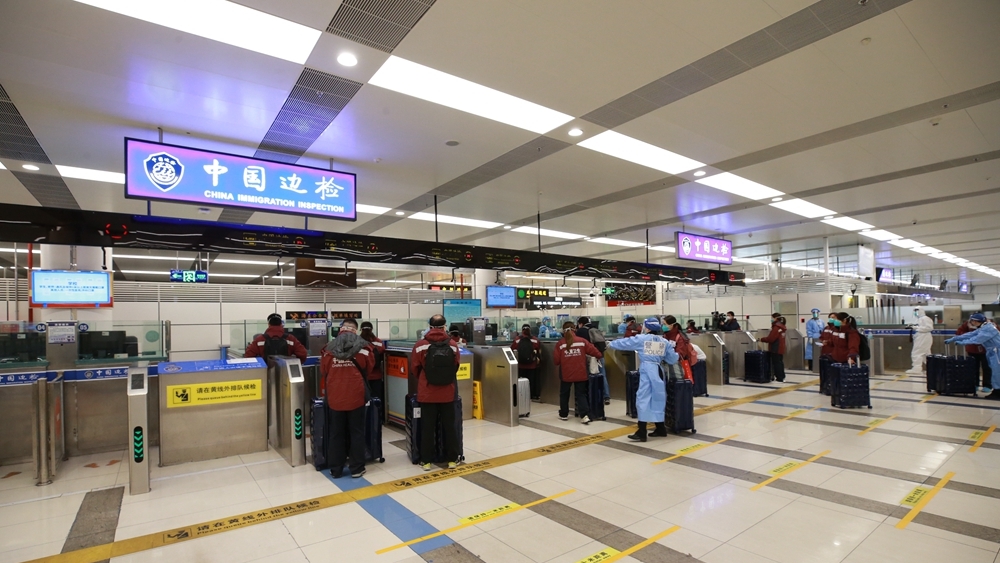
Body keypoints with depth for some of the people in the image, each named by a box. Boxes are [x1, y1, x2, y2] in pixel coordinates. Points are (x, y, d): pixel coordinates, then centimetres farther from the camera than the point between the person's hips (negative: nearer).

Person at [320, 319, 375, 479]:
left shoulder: (330, 348, -1)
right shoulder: (363, 347, -5)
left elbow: (323, 371, 10)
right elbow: (368, 368, 6)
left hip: (335, 396, 2)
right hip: (356, 396, -1)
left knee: (336, 434, 12)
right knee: (357, 433, 9)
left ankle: (336, 470, 20)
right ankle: (357, 469, 15)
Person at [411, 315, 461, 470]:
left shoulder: (420, 346, -10)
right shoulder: (453, 345, -6)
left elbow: (414, 368, 0)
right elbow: (456, 367, 5)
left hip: (427, 393, -1)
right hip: (448, 393, 1)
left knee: (427, 428, 10)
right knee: (449, 427, 11)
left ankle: (426, 461, 17)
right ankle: (452, 459, 20)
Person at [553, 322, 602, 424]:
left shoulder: (559, 343, -6)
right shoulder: (582, 341, -4)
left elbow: (556, 361, -6)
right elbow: (594, 351, -2)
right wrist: (599, 355, 20)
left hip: (566, 374, -1)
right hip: (580, 374, 1)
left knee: (564, 394, 18)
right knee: (581, 394, 11)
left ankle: (563, 414, 29)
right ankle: (585, 415, -3)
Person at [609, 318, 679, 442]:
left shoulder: (640, 339, -1)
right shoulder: (665, 342, 10)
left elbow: (624, 343, 9)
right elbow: (672, 359, 15)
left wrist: (611, 344, 26)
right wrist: (678, 356, 39)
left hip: (646, 371, -5)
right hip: (658, 371, 5)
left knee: (643, 399, -5)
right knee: (658, 399, 16)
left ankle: (641, 433, -7)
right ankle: (660, 428, 28)